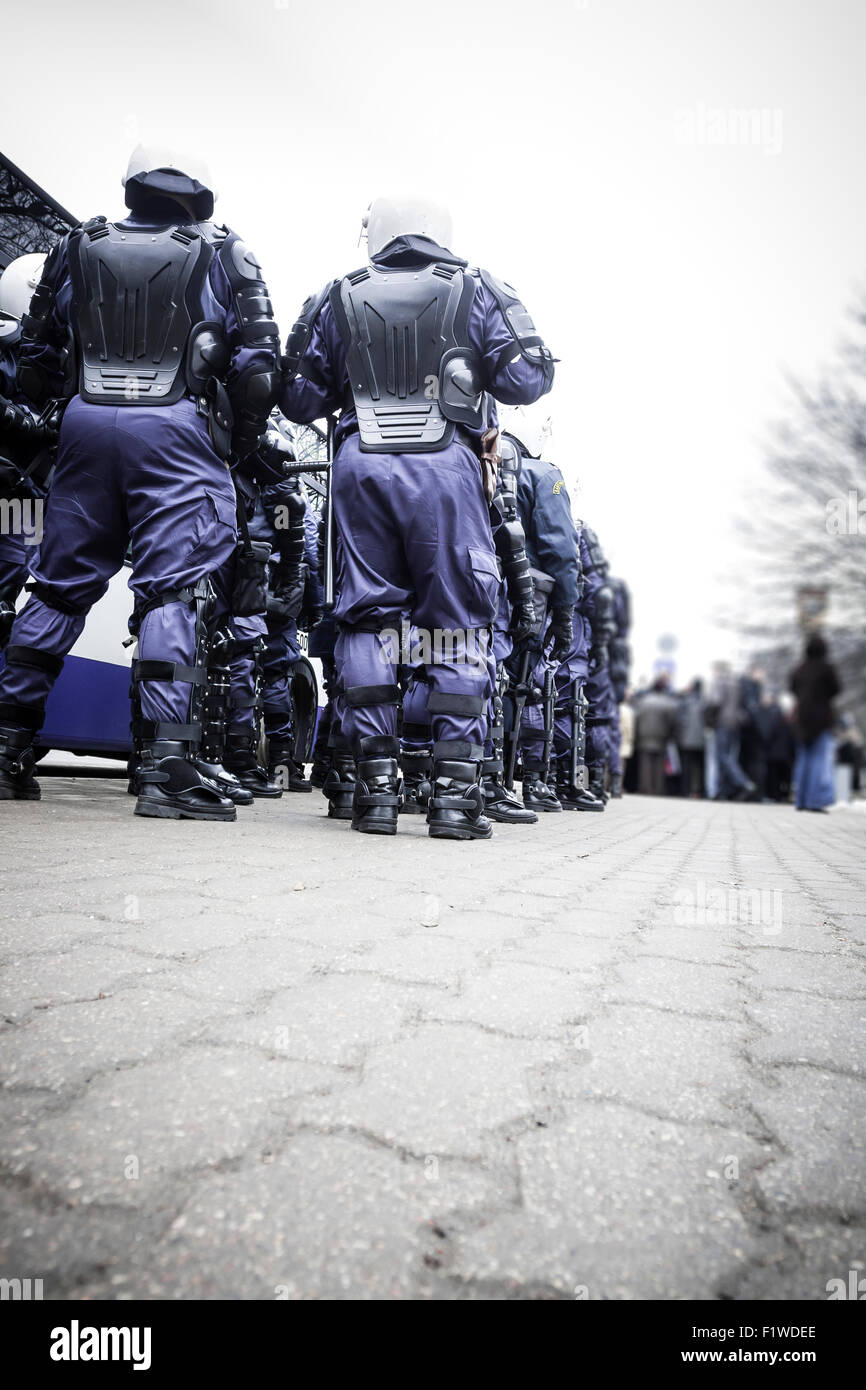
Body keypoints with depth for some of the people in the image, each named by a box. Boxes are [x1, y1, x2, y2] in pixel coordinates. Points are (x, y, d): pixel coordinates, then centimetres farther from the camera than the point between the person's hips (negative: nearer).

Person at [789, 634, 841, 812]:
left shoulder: (799, 669, 4)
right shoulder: (827, 667, -10)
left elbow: (793, 689, 9)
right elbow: (836, 690, -8)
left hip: (802, 716, 5)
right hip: (822, 716, -5)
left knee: (803, 759, 11)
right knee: (821, 758, -2)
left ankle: (800, 800, 13)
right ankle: (816, 801, -8)